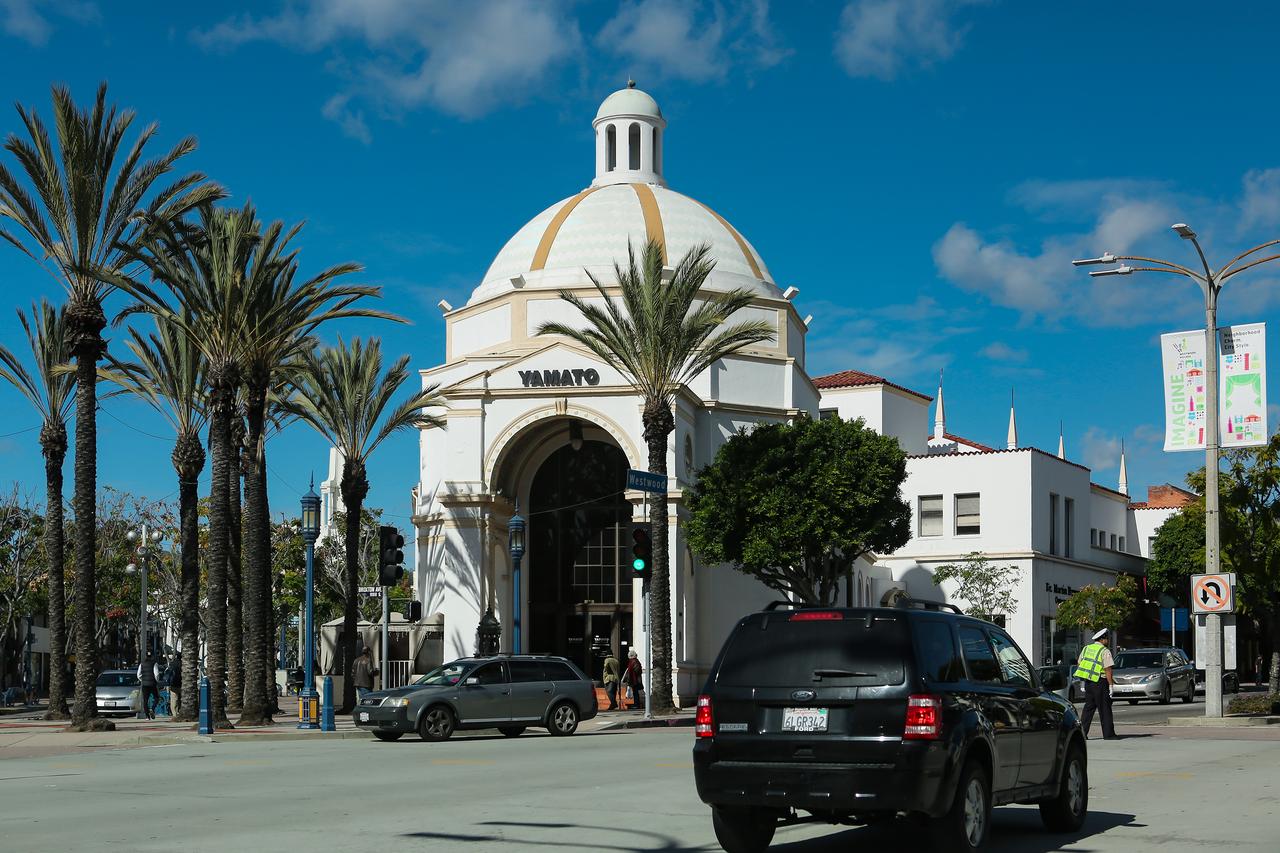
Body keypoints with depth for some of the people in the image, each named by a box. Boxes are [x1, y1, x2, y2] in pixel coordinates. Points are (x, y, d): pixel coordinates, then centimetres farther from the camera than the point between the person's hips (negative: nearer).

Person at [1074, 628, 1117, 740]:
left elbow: (1079, 665, 15)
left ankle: (1082, 732, 5)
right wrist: (1111, 685, -11)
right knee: (1105, 709, 1)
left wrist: (1083, 684, 19)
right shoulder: (1105, 651, -9)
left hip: (1088, 682, 6)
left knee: (1088, 708, 10)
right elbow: (1108, 670, -14)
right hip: (1100, 682, -6)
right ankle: (1108, 733, 5)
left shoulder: (1086, 649, 12)